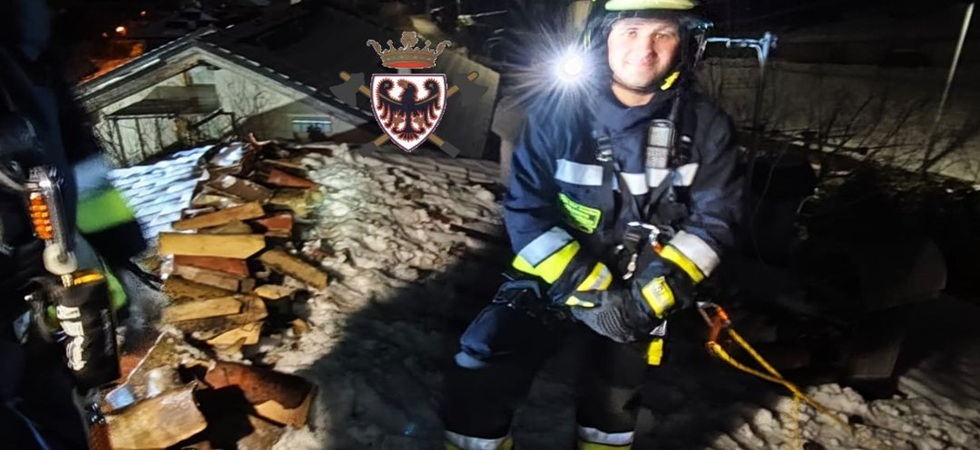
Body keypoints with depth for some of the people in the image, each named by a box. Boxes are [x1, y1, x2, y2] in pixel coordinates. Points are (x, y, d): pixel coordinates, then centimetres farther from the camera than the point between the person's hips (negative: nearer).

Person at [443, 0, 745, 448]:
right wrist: (586, 287, -25)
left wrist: (657, 292, -22)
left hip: (643, 284, 2)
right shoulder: (557, 113, -16)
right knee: (479, 376, -17)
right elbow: (526, 210, -17)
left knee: (613, 400, 19)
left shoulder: (706, 126, -10)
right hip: (556, 272, -1)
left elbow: (713, 219, -8)